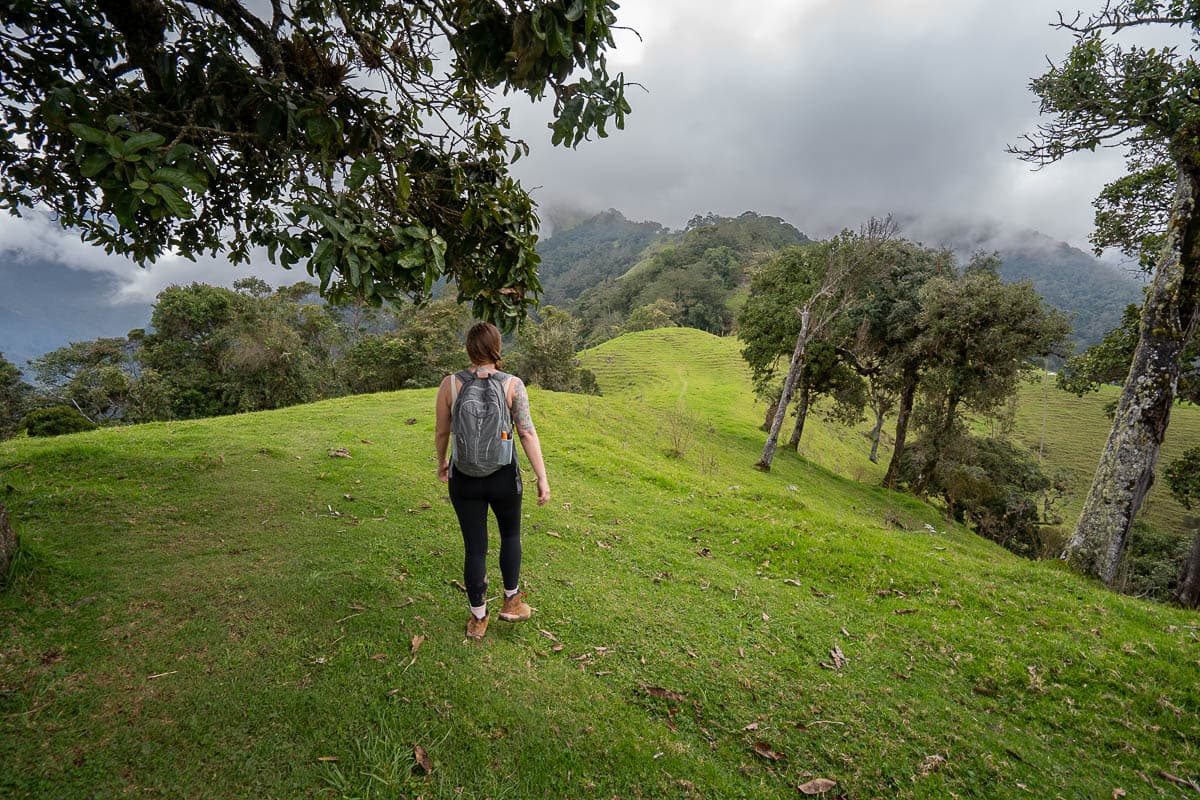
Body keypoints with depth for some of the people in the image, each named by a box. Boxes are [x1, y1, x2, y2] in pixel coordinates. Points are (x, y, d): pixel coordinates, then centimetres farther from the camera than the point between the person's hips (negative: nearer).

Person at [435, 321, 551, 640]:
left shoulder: (450, 384, -6)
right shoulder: (512, 384, -10)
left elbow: (442, 432, 2)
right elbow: (528, 433, -13)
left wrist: (441, 463, 21)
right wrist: (542, 478, -8)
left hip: (464, 478, 1)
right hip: (504, 476, -1)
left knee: (474, 548, 13)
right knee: (511, 534, 25)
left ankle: (478, 619, 27)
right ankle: (512, 601, 33)